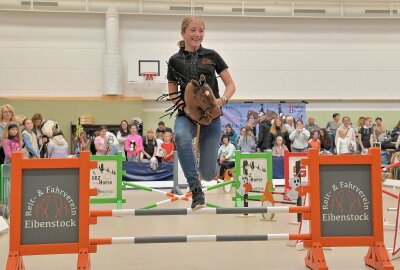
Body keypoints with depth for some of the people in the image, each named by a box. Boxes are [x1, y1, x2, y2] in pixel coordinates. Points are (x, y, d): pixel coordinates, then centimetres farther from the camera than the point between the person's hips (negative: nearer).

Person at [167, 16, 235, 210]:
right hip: (187, 115, 0)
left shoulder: (211, 56, 5)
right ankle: (196, 189, -30)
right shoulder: (175, 60, 5)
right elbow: (172, 93, 13)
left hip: (211, 116, 0)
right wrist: (180, 103, -9)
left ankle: (206, 163, 37)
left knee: (208, 174, -4)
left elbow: (231, 85, 7)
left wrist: (222, 100, -13)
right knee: (181, 136, -39)